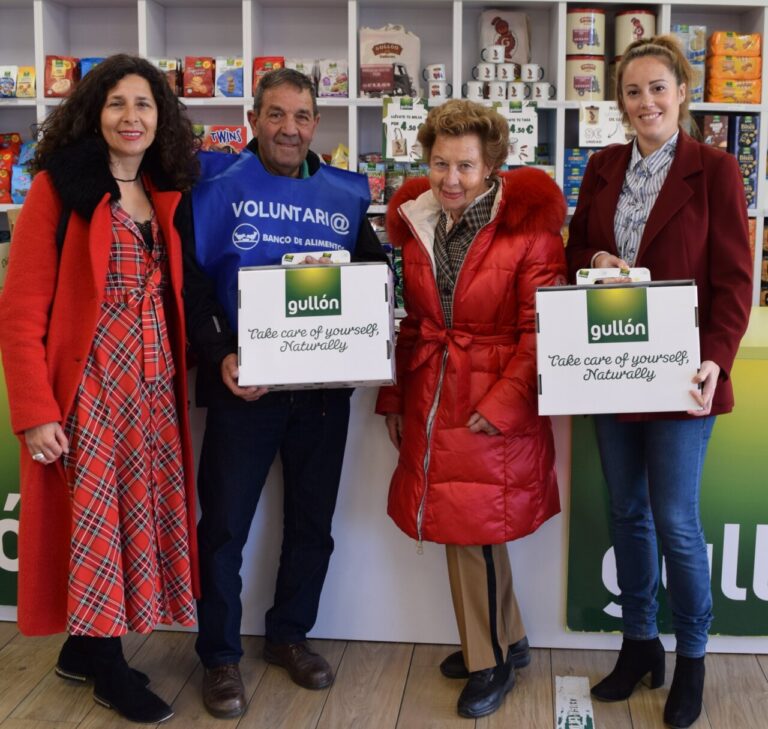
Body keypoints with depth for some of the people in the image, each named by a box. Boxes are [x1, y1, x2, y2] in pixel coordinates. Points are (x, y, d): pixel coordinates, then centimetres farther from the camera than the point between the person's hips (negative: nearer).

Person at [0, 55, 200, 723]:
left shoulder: (167, 195, 11)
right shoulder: (58, 188, -7)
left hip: (154, 384, 6)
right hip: (89, 381, -6)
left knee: (143, 511, 9)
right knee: (93, 515, 3)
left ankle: (86, 647, 28)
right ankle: (108, 668, 20)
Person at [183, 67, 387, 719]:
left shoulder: (347, 194, 7)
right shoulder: (221, 185, -3)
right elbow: (190, 279, -8)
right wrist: (219, 356, -20)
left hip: (325, 384, 4)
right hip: (245, 383, -3)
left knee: (313, 519, 14)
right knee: (226, 523, 3)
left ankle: (290, 635, 34)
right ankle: (220, 656, 20)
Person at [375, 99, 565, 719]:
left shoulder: (529, 228, -10)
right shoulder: (416, 222, 7)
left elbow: (541, 334, -11)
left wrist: (503, 405, -18)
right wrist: (393, 396, 13)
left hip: (494, 409, -6)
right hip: (429, 401, 6)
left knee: (475, 531, -1)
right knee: (460, 523, 13)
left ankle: (491, 663, 21)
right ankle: (509, 639, 35)